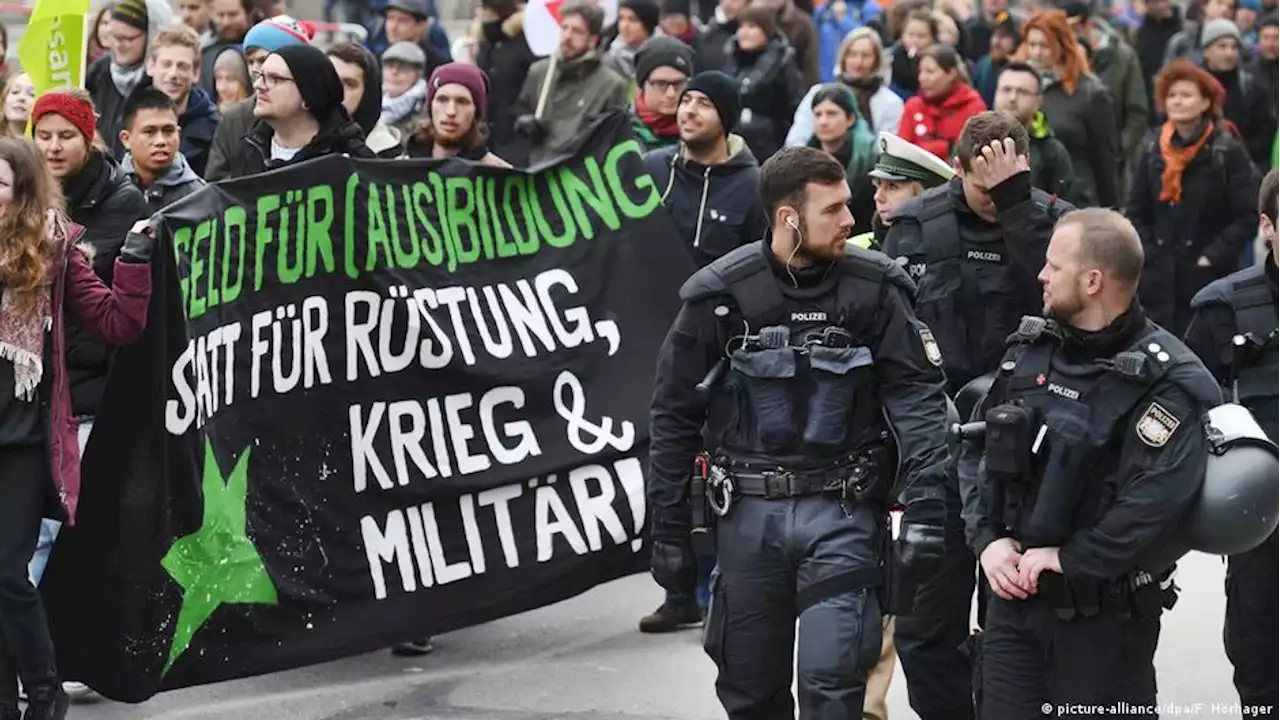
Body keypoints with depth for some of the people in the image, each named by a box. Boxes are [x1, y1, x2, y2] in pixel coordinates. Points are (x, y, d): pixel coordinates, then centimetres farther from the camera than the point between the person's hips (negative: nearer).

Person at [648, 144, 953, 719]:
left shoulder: (875, 289, -4)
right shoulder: (719, 295, -4)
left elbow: (918, 401, -8)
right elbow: (675, 416, 3)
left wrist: (924, 509, -19)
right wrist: (668, 530, 3)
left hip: (842, 511, -1)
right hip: (749, 511, 1)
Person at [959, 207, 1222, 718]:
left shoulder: (1169, 382, -15)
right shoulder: (1030, 350, 7)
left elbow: (1156, 500, -26)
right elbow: (977, 449, 10)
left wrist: (1069, 559, -21)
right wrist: (988, 538, -4)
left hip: (1103, 614, -6)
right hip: (1013, 593, 6)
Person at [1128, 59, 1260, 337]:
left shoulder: (1229, 152, -4)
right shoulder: (1152, 151, 9)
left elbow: (1248, 217, -7)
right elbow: (1136, 213, 14)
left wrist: (1214, 257, -14)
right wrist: (1147, 254, 0)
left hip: (1208, 276, -4)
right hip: (1158, 277, 4)